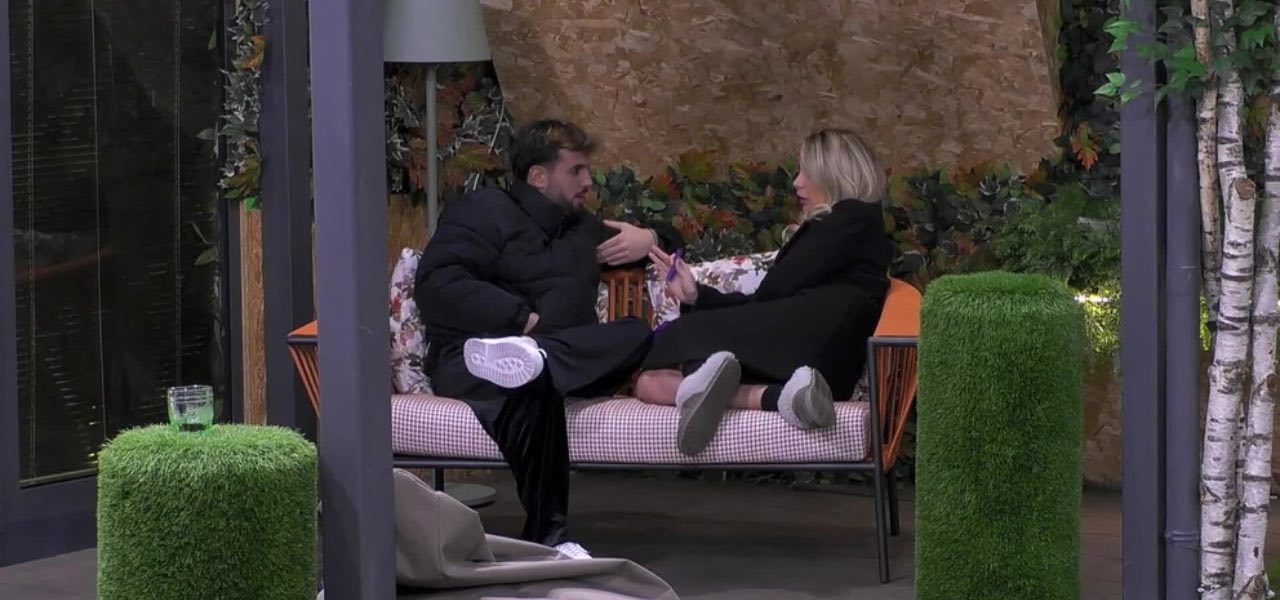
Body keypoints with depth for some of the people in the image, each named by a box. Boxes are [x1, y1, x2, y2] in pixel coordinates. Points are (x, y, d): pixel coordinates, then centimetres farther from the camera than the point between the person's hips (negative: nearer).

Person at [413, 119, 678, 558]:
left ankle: (533, 360, -54)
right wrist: (524, 318, -15)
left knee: (638, 335, -27)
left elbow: (666, 241, 44)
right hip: (469, 356, -5)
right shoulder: (486, 211, 9)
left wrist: (648, 239, 17)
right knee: (531, 388, -43)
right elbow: (436, 286, -8)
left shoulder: (581, 229, 30)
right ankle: (548, 533, -46)